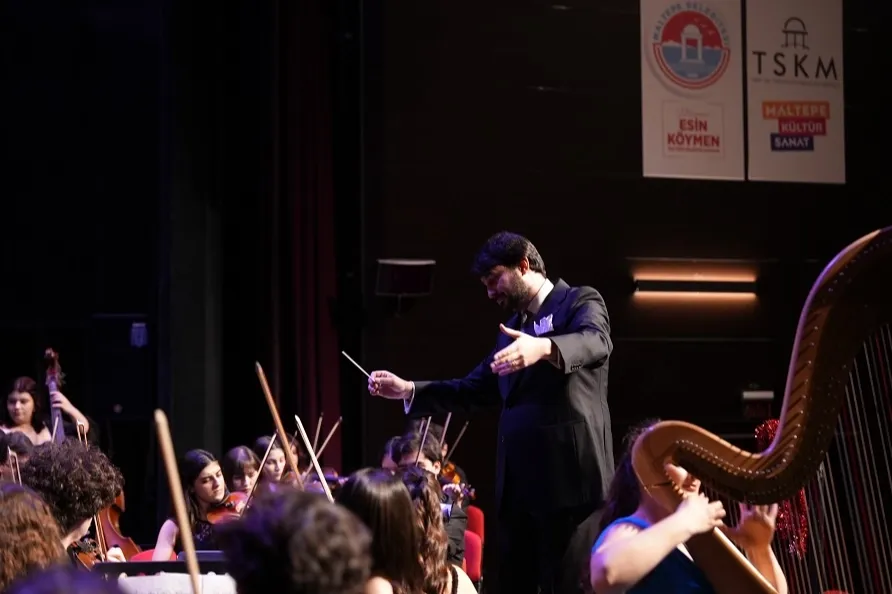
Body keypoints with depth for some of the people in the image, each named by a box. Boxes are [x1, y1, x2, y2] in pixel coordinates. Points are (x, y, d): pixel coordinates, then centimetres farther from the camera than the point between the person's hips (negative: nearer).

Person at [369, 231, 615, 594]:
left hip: (569, 473, -8)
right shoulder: (513, 327, 22)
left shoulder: (580, 302, 0)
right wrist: (408, 390, 9)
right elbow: (473, 390, 22)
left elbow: (596, 341, -22)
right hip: (516, 480, 8)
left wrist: (544, 347, -43)